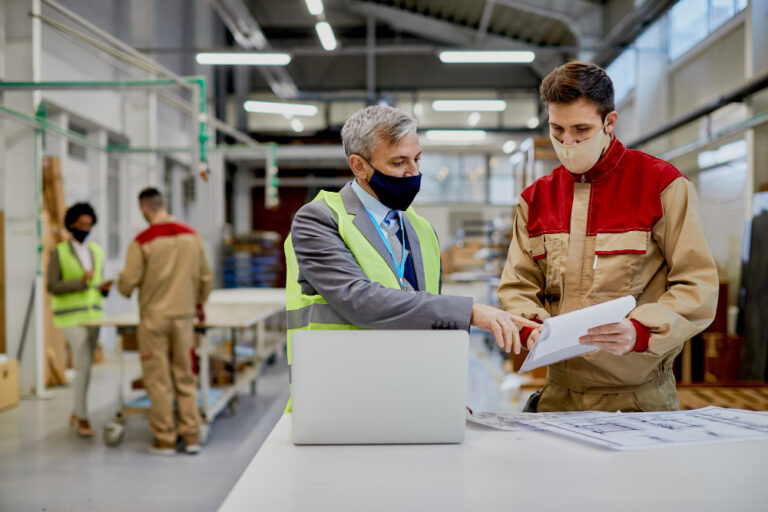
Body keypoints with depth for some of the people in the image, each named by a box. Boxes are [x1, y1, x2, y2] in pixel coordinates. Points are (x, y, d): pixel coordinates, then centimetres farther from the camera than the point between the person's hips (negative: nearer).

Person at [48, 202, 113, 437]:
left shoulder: (96, 251, 9)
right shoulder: (58, 252, -7)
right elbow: (52, 287, -11)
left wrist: (104, 287, -10)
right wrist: (80, 282, -25)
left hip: (92, 314, 6)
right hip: (70, 316, -5)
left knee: (85, 365, 8)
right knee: (84, 364, -15)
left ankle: (77, 413, 24)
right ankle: (83, 418, -6)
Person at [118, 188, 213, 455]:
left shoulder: (142, 242, -11)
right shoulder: (191, 236, 2)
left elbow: (127, 283, -10)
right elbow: (206, 278, 9)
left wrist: (125, 288, 15)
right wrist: (199, 303, 26)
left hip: (154, 318, -4)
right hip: (183, 316, 4)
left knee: (159, 381, 4)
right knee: (185, 378, 11)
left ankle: (164, 440, 9)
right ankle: (191, 437, 13)